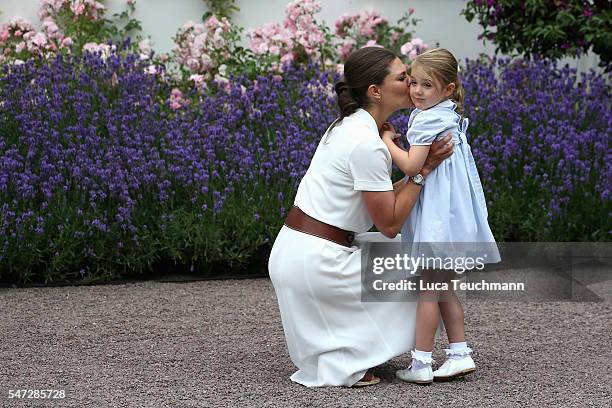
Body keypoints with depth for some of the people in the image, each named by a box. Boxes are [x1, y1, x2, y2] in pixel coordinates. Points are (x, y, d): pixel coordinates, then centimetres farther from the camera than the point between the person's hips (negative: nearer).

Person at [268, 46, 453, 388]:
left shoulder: (350, 126, 11)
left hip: (294, 250, 9)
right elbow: (390, 224, -14)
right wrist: (423, 169, -10)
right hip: (315, 261, -9)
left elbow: (381, 198, 14)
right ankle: (338, 366, 3)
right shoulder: (368, 144, -19)